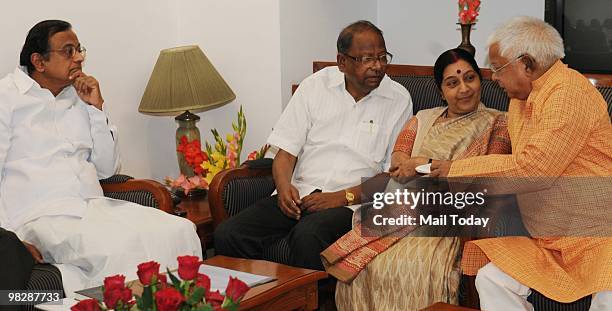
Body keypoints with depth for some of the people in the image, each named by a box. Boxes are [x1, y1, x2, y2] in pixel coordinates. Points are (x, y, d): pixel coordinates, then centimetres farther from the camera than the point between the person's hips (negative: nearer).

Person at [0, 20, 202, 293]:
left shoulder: (80, 97, 19)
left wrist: (96, 107, 6)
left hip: (96, 207, 6)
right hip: (43, 216, -6)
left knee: (179, 230, -19)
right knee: (121, 248, -35)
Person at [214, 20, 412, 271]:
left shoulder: (398, 100, 4)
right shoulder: (315, 86, 10)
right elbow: (287, 150, 9)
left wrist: (342, 197, -12)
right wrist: (284, 186, -12)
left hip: (352, 203, -3)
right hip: (299, 195, 3)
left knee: (308, 237, -36)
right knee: (227, 235, -20)